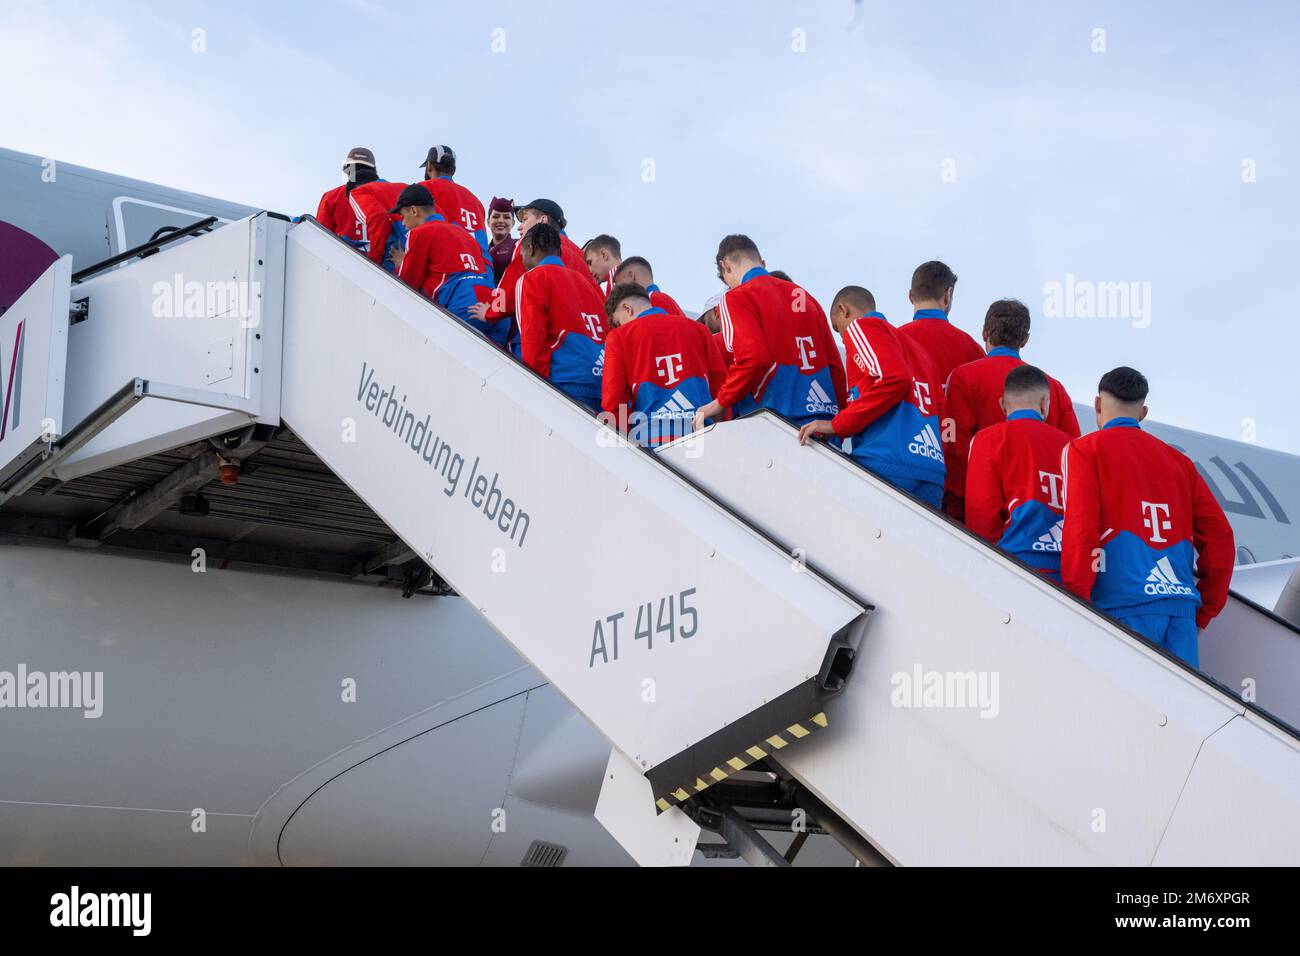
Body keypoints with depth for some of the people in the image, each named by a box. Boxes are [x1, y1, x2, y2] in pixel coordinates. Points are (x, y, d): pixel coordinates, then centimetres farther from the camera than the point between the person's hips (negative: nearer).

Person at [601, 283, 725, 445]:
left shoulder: (618, 336, 9)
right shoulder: (697, 329, 16)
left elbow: (612, 400, 1)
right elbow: (720, 385, 10)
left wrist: (625, 438, 12)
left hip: (647, 437, -3)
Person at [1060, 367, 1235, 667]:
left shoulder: (1085, 450, 6)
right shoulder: (1178, 459, 20)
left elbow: (1080, 530, -6)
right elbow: (1219, 536, 15)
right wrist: (1203, 614, 20)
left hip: (1126, 606, -5)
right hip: (1181, 607, 5)